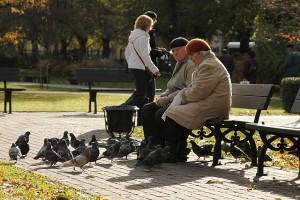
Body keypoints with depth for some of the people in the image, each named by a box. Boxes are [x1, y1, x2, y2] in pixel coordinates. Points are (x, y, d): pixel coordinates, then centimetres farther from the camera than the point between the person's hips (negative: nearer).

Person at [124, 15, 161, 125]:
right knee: (140, 94, -3)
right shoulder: (143, 37, -14)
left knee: (139, 92, 16)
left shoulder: (133, 36, 14)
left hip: (132, 67, 9)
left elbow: (127, 53, 19)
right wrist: (155, 70, -14)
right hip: (140, 68, -9)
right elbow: (145, 56, -19)